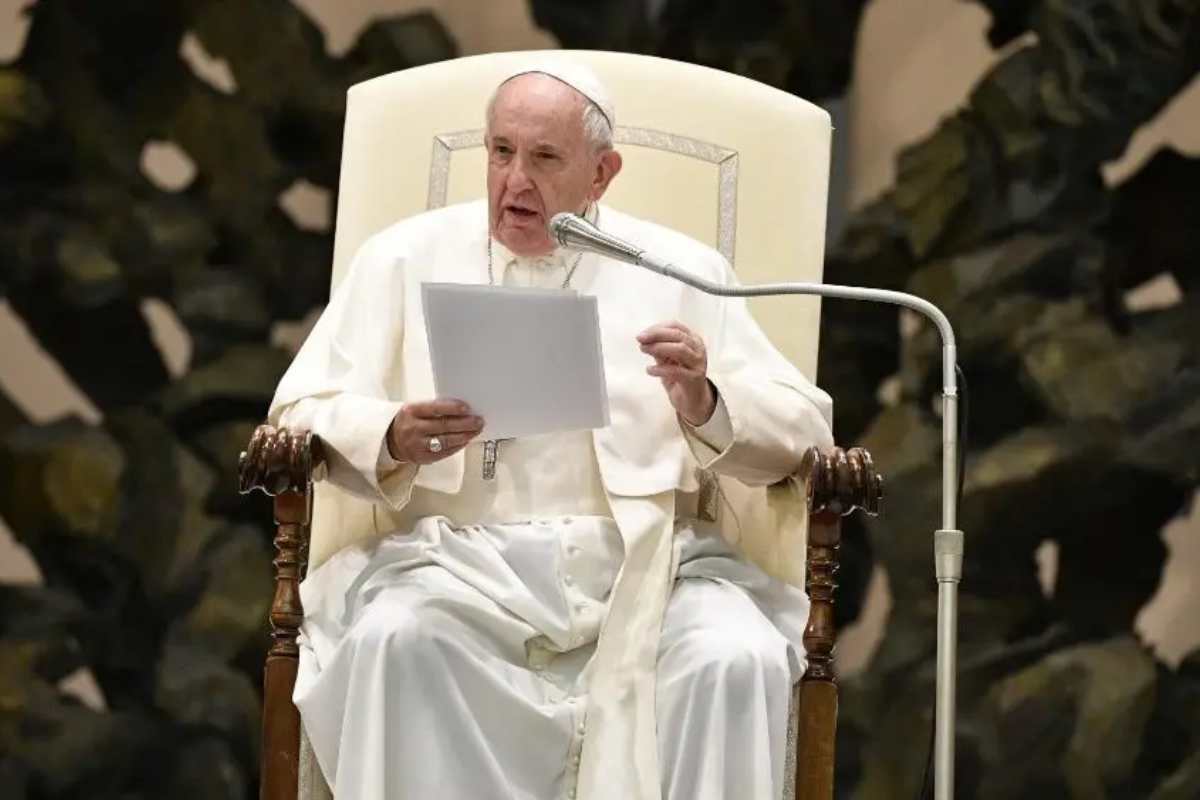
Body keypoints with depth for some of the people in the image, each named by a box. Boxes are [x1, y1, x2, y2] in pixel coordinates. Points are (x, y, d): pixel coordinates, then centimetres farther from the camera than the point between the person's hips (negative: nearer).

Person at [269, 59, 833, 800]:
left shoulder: (679, 269, 13)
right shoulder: (407, 258, 12)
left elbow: (803, 431, 9)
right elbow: (302, 412, 6)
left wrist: (705, 406, -13)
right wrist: (394, 439, -16)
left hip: (644, 560, 0)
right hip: (459, 559, 0)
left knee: (738, 661, -30)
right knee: (394, 641, -33)